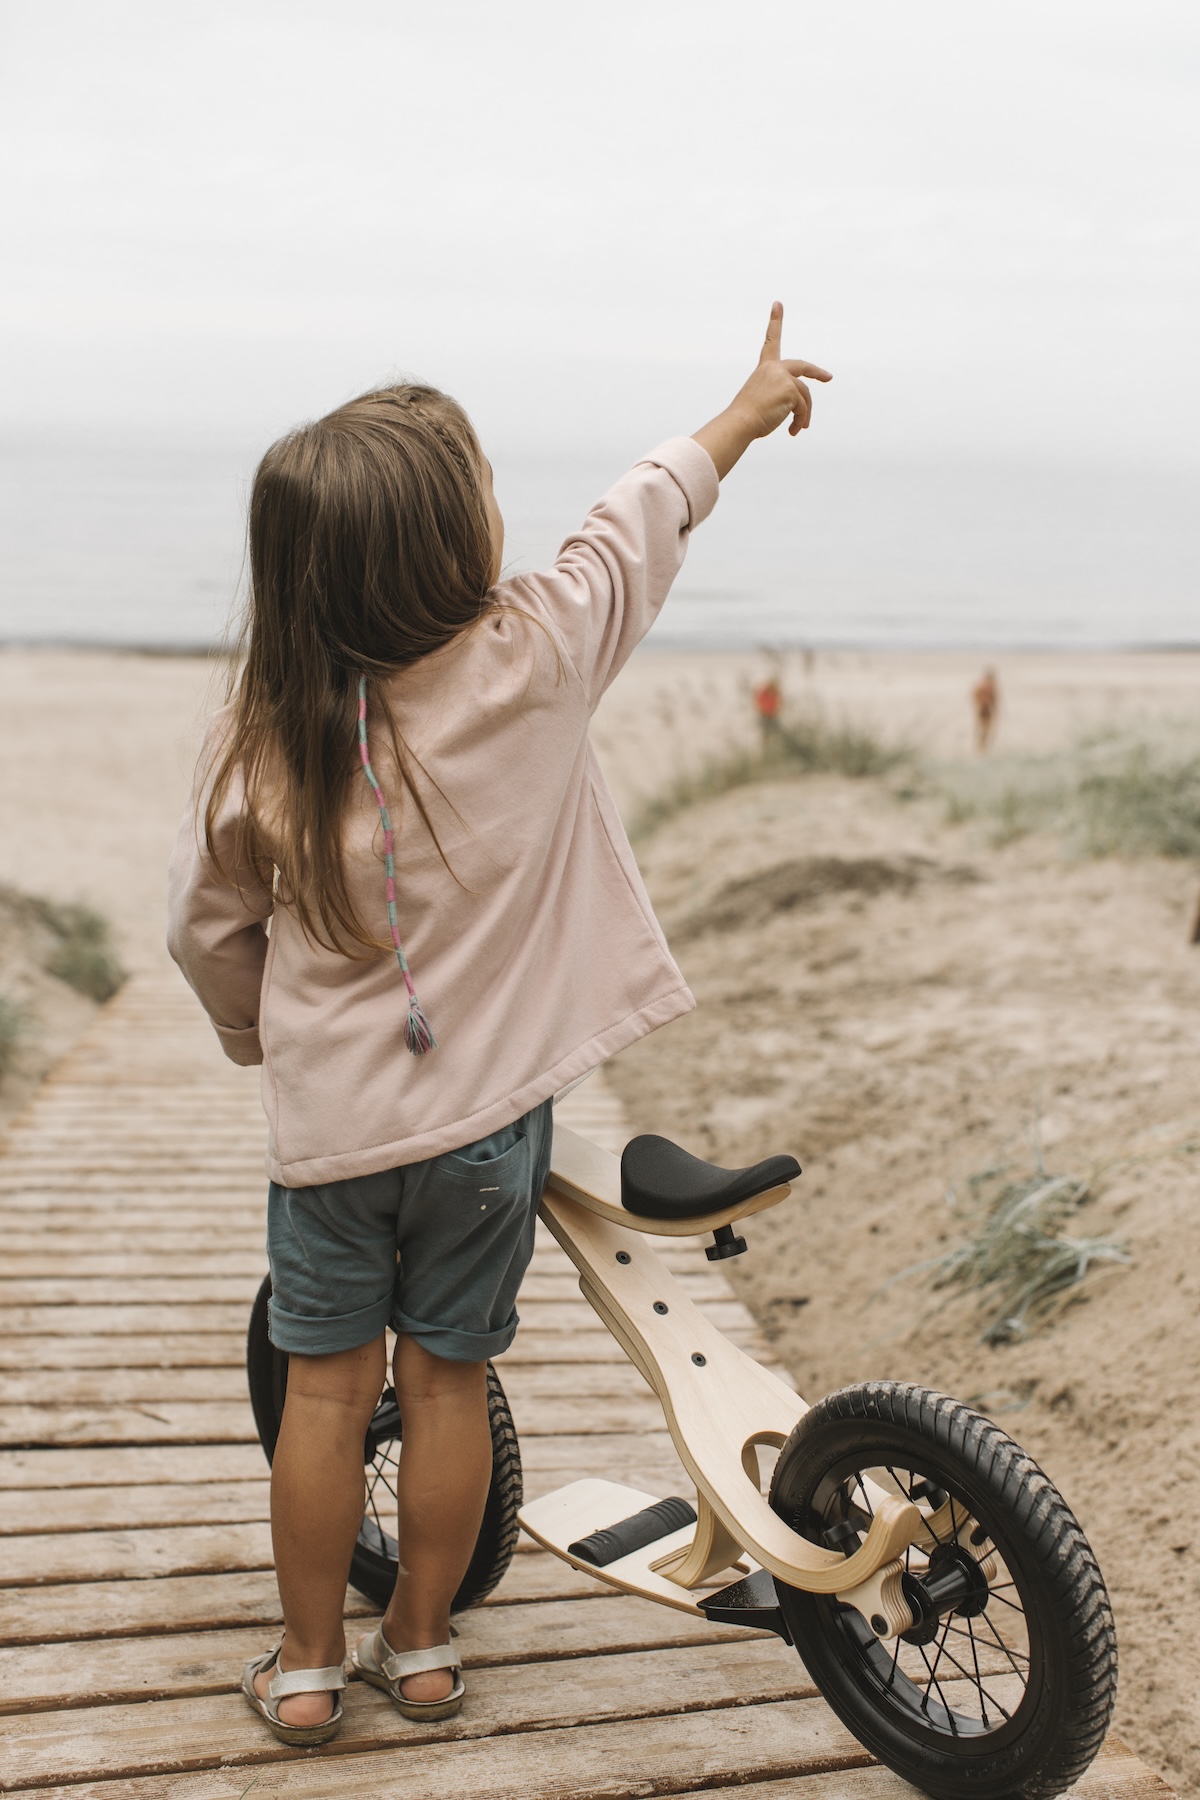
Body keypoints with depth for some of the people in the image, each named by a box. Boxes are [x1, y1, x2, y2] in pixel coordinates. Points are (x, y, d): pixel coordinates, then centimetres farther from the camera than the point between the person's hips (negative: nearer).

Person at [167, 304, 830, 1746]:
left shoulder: (258, 737, -10)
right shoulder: (534, 661, -14)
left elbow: (205, 933, 1)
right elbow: (646, 514, 3)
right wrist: (753, 402, 20)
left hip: (329, 1123, 0)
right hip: (491, 1115, 0)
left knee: (325, 1385, 14)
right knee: (448, 1382, 15)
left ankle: (306, 1665, 28)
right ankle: (419, 1645, 32)